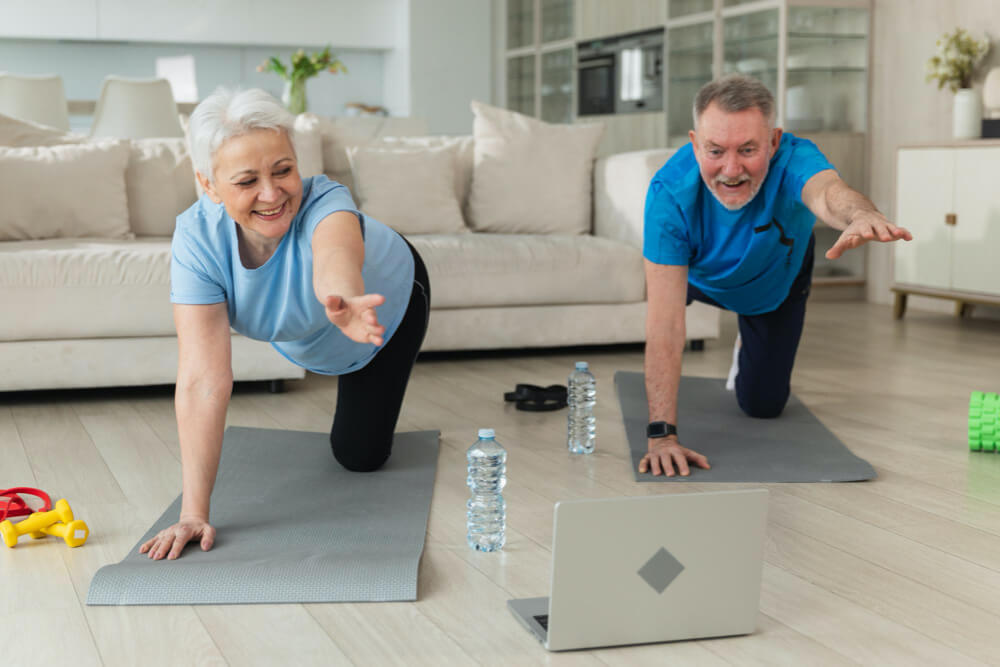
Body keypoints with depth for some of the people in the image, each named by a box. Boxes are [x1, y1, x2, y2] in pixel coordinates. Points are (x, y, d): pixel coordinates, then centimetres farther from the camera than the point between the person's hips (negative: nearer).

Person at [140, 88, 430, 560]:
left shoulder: (322, 202, -44)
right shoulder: (197, 237, -37)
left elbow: (336, 254, -70)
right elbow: (203, 380, -43)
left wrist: (342, 301, -94)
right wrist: (193, 512, -48)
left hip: (386, 301, -3)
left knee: (359, 454, 4)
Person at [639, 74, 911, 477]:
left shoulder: (792, 160, -43)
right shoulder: (671, 191, -42)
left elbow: (828, 193, -69)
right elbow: (666, 320, -45)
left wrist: (860, 215, -95)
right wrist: (661, 435, -50)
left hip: (777, 282, -2)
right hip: (701, 276, 2)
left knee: (762, 405, 0)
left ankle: (749, 345, 36)